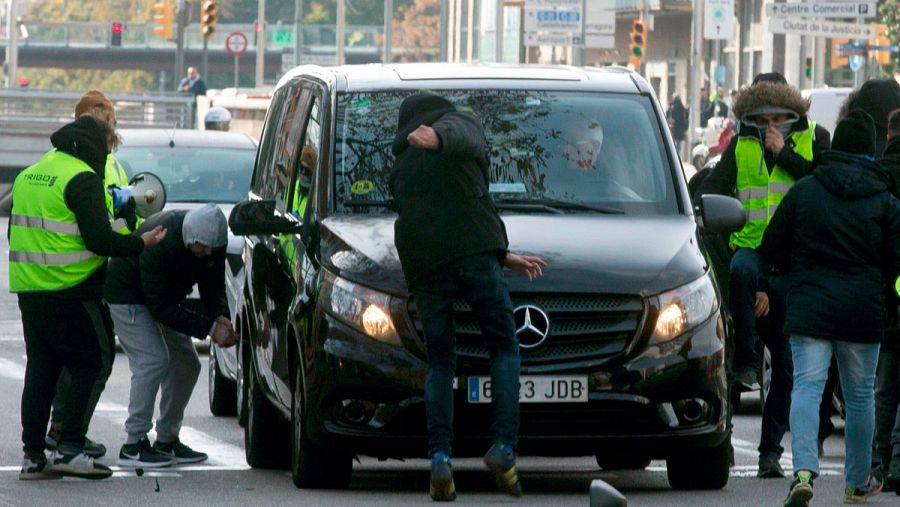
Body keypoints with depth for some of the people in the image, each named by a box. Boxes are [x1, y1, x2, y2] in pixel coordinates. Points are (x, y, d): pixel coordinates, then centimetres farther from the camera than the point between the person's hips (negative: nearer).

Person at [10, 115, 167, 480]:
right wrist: (141, 244, -3)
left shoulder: (28, 176, 15)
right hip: (70, 293, -8)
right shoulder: (82, 179, -11)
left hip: (29, 291, 8)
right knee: (88, 367, 0)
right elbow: (98, 239, -16)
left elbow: (17, 231, 22)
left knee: (40, 370, 10)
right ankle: (69, 449, -8)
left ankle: (33, 455, 8)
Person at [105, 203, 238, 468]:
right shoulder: (160, 241, -38)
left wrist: (220, 317, -27)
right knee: (153, 359, -21)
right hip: (128, 295, -8)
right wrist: (210, 328, -36)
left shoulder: (212, 241, -16)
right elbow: (160, 307, -34)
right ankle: (133, 445, -19)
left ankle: (167, 440, 12)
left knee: (186, 364, 2)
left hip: (166, 297, 8)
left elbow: (213, 287, -4)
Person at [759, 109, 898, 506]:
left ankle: (804, 469, -28)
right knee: (860, 393, 13)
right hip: (863, 310, 1)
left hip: (809, 306, -1)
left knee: (807, 387, -6)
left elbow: (772, 251, 5)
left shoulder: (803, 191, 2)